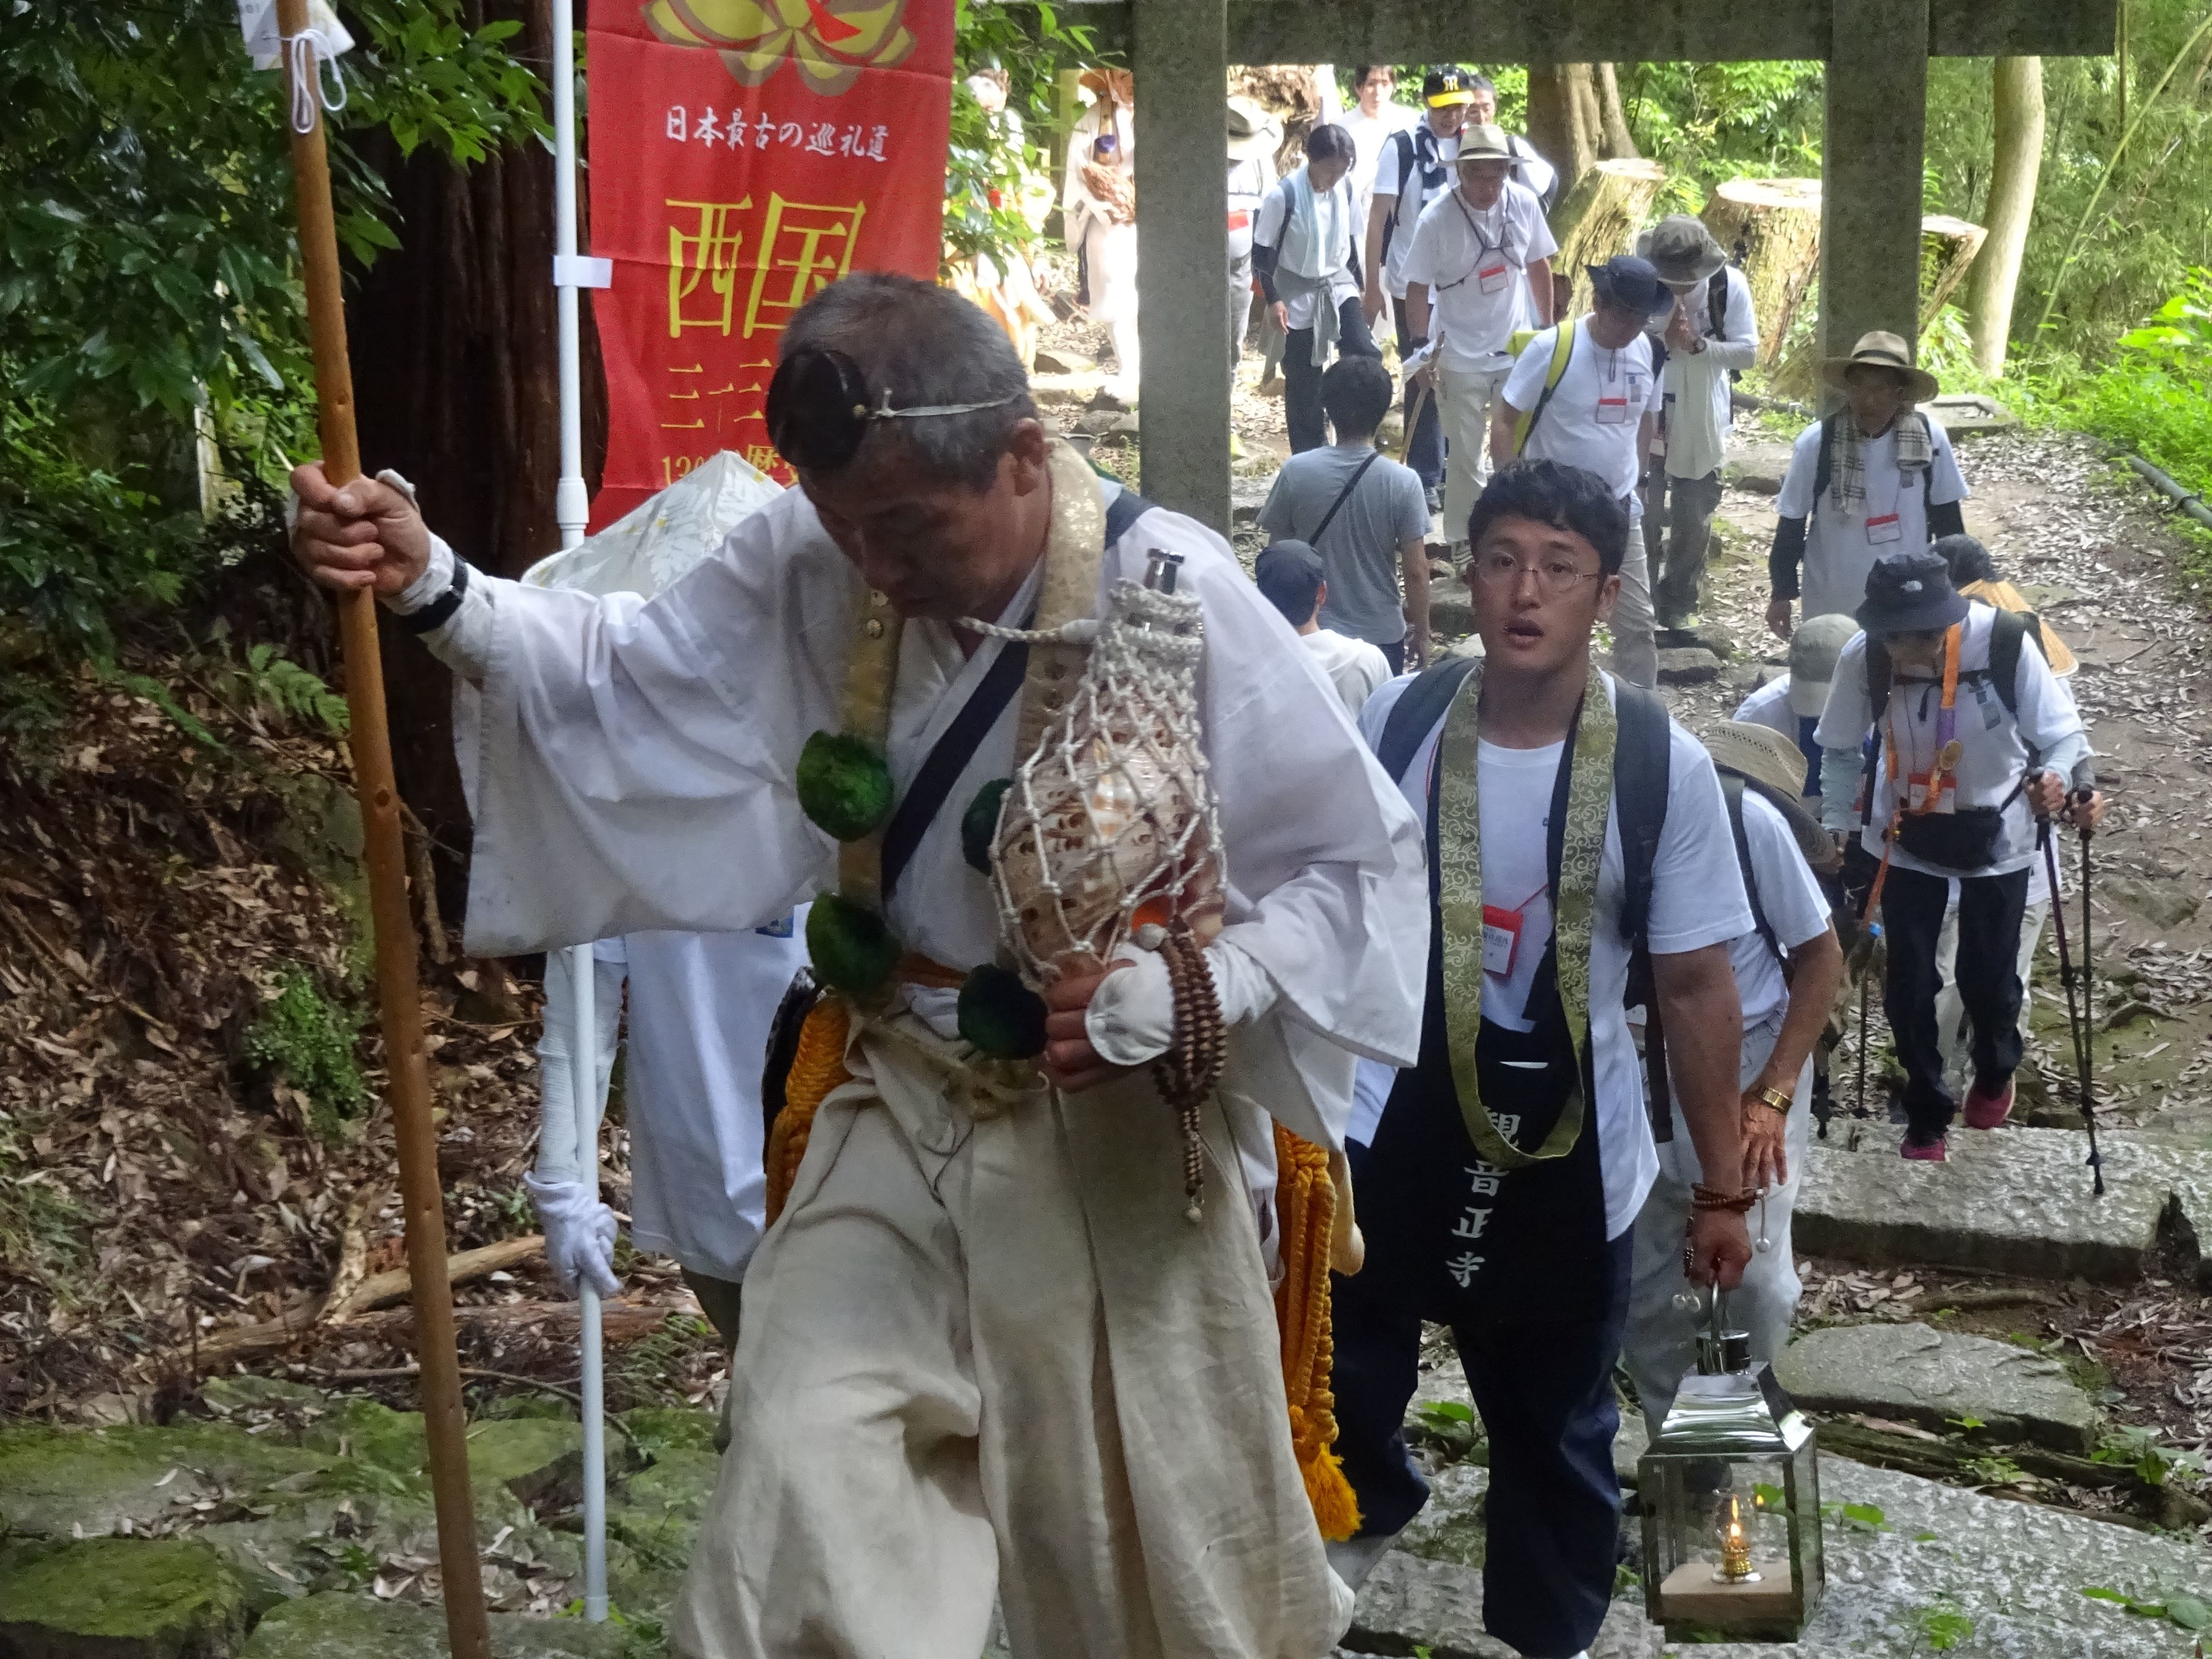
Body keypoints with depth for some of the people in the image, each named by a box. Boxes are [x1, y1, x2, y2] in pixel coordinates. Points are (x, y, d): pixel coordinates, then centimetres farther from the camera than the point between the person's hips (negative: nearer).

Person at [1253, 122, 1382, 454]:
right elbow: (1262, 250, -11)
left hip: (1339, 284, 4)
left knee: (1366, 354, -16)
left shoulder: (1345, 188, -5)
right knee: (1304, 383, 4)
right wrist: (1273, 299, -13)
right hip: (1299, 293, -4)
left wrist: (1357, 282, 16)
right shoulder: (1285, 196, -20)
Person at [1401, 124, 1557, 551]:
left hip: (1517, 353, 3)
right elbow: (1418, 288, -10)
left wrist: (1549, 323, 13)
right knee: (1465, 456, 5)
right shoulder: (1437, 219, -17)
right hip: (1460, 359, -3)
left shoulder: (1524, 204, -8)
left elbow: (1538, 264, 7)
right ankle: (1465, 543, 17)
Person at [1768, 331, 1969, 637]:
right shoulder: (1816, 443, -15)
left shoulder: (1928, 437, -10)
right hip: (1833, 608, -1)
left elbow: (1947, 517, 3)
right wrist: (1781, 595, 0)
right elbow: (1791, 524, -4)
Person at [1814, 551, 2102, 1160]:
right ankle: (1926, 1114, 30)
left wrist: (2059, 779, -40)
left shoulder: (2006, 644, -29)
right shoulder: (1863, 657, -23)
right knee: (1908, 982, 6)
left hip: (1997, 837, -1)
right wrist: (1836, 826, -9)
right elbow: (1839, 749, -6)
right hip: (1906, 838, 1)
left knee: (1988, 975, 12)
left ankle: (1995, 1073, 46)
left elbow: (2062, 733, -20)